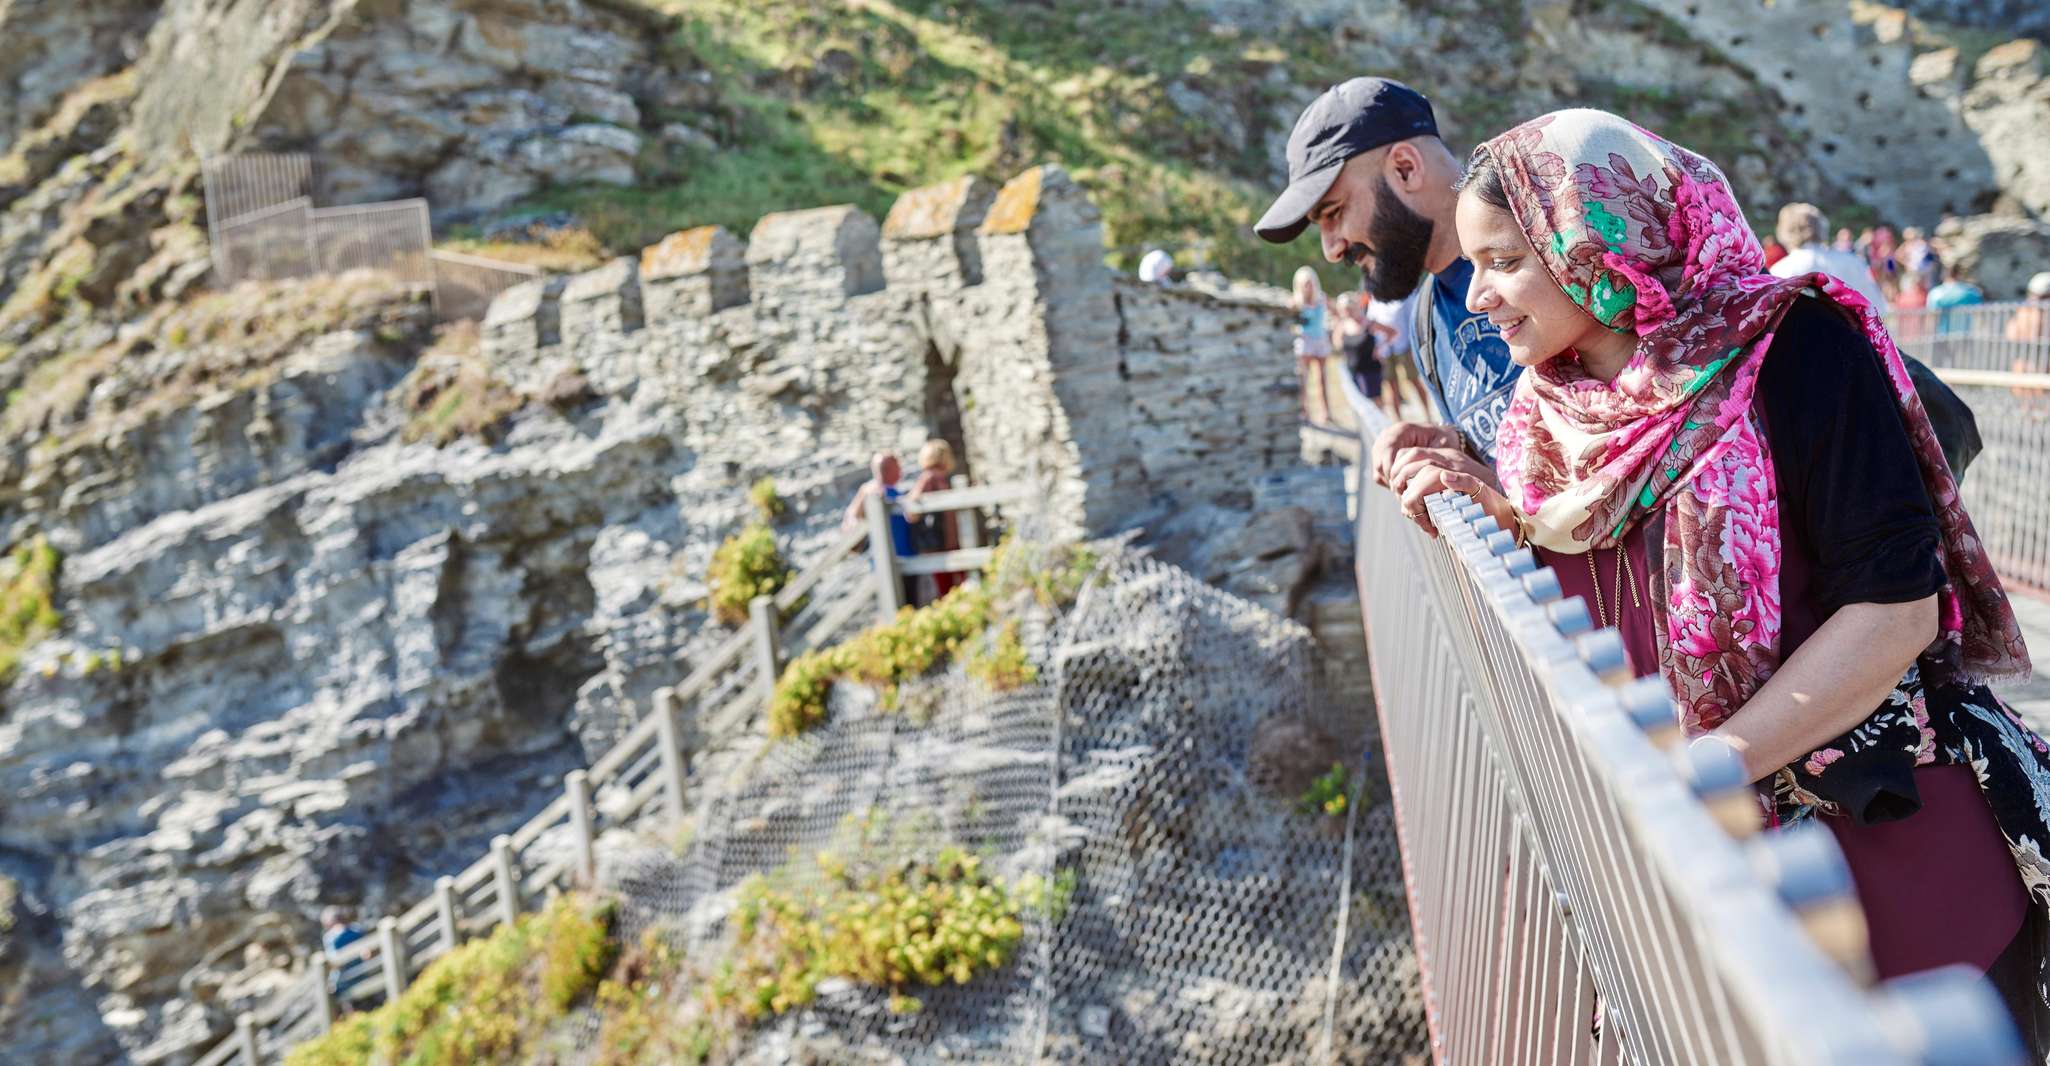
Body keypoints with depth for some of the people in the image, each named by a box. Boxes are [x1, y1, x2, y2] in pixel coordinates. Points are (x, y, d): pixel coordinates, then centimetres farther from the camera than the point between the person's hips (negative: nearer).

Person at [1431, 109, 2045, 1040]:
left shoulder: (1791, 346, -16)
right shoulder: (1560, 404, 2)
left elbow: (1893, 606, -21)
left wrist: (1692, 773, -22)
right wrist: (1503, 520, -5)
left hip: (1885, 833, -5)